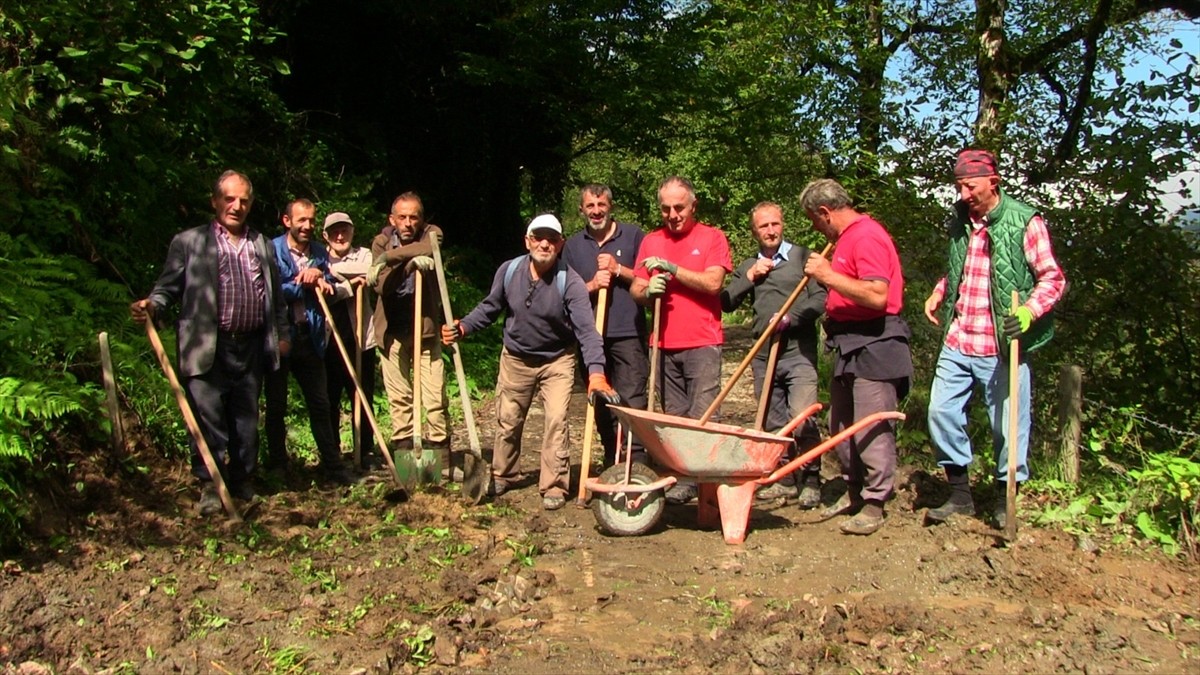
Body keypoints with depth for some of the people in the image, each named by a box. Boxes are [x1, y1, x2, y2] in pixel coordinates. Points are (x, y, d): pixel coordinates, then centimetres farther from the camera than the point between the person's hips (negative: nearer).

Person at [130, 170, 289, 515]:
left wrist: (282, 334, 17)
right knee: (208, 417, -5)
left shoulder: (263, 245, 17)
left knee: (246, 420, 10)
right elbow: (168, 287, 1)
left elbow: (277, 296, 21)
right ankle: (210, 486, 5)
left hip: (251, 348, 4)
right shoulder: (188, 242, 5)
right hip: (207, 349, -4)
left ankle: (243, 483, 22)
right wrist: (151, 305, -19)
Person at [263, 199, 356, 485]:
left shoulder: (320, 253, 11)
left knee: (320, 404, 8)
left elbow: (330, 290, 7)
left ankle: (333, 466, 14)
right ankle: (277, 466, 19)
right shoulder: (272, 250, -6)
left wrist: (319, 276, -13)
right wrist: (305, 283, -12)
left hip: (310, 337, 4)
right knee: (276, 405, 7)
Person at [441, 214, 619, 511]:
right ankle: (501, 476, 36)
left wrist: (596, 372, -45)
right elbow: (490, 307, 3)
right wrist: (463, 327, -13)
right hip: (515, 359, 3)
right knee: (507, 422, 14)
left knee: (556, 422, -10)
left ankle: (554, 486, 5)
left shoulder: (570, 282, -24)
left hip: (557, 361, -3)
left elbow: (586, 329, -33)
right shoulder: (509, 271, -13)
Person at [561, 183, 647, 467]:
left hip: (628, 334, -3)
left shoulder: (633, 235, 5)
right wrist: (591, 285, -8)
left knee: (632, 400, -11)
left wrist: (618, 269, -9)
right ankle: (611, 462, 20)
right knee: (601, 403, 10)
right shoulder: (573, 245, 13)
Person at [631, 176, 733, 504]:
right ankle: (677, 478, 13)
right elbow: (636, 290, 12)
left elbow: (713, 282, -12)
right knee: (673, 417, 8)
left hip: (702, 343, -4)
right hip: (665, 344, 4)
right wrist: (648, 290, -11)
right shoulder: (650, 241, 14)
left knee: (701, 417, -8)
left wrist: (671, 267, -14)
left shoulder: (712, 237, 2)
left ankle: (696, 480, -4)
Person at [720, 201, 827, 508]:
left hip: (798, 352, -5)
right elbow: (726, 303, 8)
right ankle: (784, 479, 22)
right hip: (763, 355, 5)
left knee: (802, 419, -15)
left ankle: (811, 480, 1)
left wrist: (790, 317, -16)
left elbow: (820, 299, -5)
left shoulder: (803, 257, 3)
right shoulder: (748, 266, 16)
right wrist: (749, 277, -1)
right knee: (773, 422, 11)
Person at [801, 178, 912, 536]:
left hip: (873, 346, -11)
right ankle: (854, 490, 27)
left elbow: (877, 295, -29)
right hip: (849, 345, 11)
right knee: (841, 424, 16)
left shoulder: (866, 236, -17)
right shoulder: (847, 237, 16)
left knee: (871, 428, -5)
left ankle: (874, 504, 4)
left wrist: (829, 275, -22)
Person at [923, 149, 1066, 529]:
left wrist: (1029, 311, -22)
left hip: (1003, 348, -5)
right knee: (942, 412, 5)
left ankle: (1006, 499, 22)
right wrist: (938, 294, 9)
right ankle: (960, 493, 20)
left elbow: (1053, 277, -6)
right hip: (957, 343, 6)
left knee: (1008, 424, 4)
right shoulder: (959, 221, 10)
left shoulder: (1025, 222, -8)